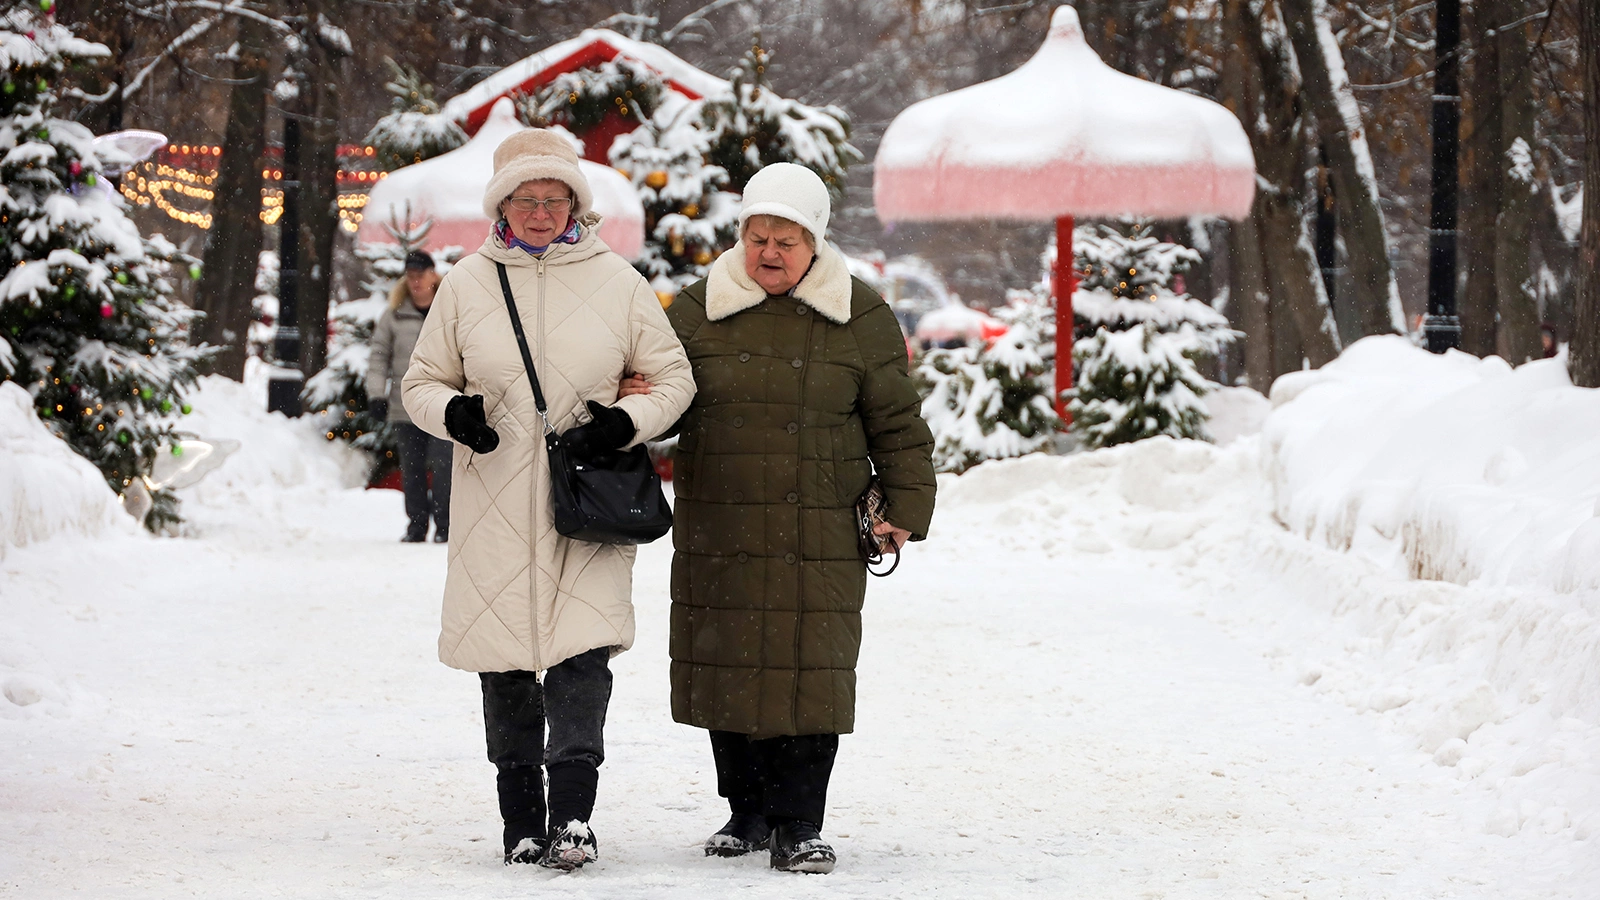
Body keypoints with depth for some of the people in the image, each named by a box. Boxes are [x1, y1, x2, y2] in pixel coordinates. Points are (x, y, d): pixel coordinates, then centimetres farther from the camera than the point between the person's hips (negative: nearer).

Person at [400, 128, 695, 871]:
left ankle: (572, 813, -15)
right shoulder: (468, 283, 5)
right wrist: (452, 412, -11)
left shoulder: (615, 281, 3)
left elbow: (674, 377, 9)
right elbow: (421, 382, 12)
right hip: (496, 506, 1)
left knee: (582, 654, -14)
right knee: (504, 661, 5)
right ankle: (521, 821, 14)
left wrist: (627, 422, -10)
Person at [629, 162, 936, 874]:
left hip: (820, 539, -2)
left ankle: (798, 823, 2)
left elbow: (897, 425, 8)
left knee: (811, 673, -5)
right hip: (717, 536, 2)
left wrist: (905, 508, 3)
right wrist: (637, 402, -9)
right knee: (728, 668, 5)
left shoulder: (860, 319, 4)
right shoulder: (698, 311, 7)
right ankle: (748, 810, 20)